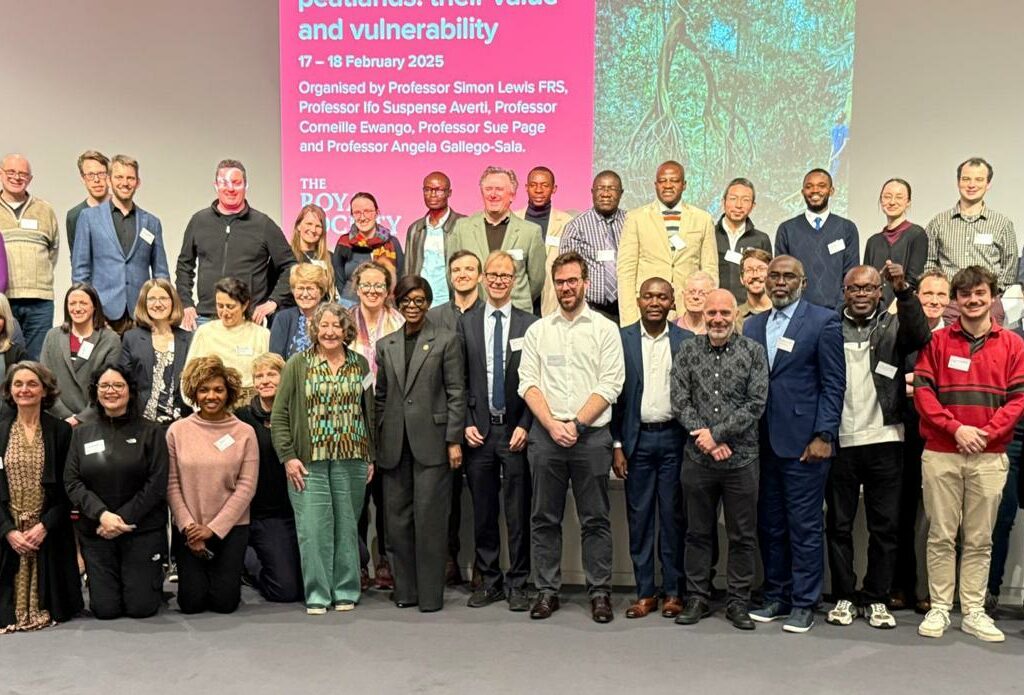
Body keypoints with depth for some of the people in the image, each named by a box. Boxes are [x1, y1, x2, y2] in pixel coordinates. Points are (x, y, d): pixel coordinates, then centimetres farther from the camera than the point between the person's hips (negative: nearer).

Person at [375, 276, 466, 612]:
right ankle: (405, 589, 18)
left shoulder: (446, 341, 2)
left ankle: (431, 593, 7)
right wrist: (377, 441, 11)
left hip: (431, 441, -4)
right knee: (397, 517, 7)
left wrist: (454, 440, -7)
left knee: (429, 517, -3)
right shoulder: (385, 345, 14)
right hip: (394, 444, 4)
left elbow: (456, 394, -1)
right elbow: (380, 396, 16)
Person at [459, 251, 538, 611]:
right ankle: (489, 581, 20)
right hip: (478, 430, 2)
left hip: (516, 431, -1)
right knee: (483, 513, 9)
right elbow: (458, 381, 6)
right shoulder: (465, 323, 7)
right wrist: (466, 424, -2)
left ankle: (517, 584, 13)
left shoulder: (530, 325, 2)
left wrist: (525, 426, -7)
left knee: (518, 513, 3)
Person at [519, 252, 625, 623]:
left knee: (595, 519, 3)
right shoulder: (537, 330, 11)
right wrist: (552, 424, -9)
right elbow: (528, 383, 4)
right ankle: (547, 590, 16)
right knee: (544, 518, 6)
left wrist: (576, 424, -10)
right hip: (546, 434, 2)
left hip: (591, 434, -2)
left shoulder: (605, 329, 4)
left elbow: (610, 385, -3)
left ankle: (600, 592, 12)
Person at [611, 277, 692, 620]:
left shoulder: (686, 341, 2)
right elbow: (614, 393, 3)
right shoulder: (622, 339, 3)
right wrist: (617, 445, -1)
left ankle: (673, 591, 16)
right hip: (637, 439, 1)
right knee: (639, 516, 5)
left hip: (674, 439, 0)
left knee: (673, 516, 4)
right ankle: (645, 591, 15)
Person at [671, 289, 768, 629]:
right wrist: (707, 440, -12)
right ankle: (697, 598, 22)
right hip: (698, 458, 1)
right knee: (699, 533, 10)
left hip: (741, 458, -1)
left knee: (743, 535, 6)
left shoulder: (753, 351, 0)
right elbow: (679, 403, -1)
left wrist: (717, 433, -13)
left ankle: (738, 602, 18)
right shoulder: (687, 351, 4)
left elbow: (756, 404, -7)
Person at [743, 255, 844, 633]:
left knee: (804, 526, 1)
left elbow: (833, 384, -5)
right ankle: (776, 597, 23)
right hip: (762, 441, 5)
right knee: (769, 525, 11)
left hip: (803, 441, -5)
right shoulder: (752, 325, 13)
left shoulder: (823, 321, -1)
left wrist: (823, 436, -11)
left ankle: (804, 604, 11)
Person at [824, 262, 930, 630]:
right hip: (839, 442, 0)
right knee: (838, 525, 7)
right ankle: (844, 597, 18)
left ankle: (876, 599, 17)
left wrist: (904, 290, -28)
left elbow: (921, 336, -16)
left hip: (884, 441, 0)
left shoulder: (893, 326, 6)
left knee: (885, 526, 6)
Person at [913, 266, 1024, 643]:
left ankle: (973, 612, 15)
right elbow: (922, 391, -2)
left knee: (979, 539, 6)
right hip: (940, 454, 0)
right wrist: (956, 428, -13)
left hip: (989, 456, 1)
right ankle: (939, 609, 12)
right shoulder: (938, 341, 5)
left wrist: (987, 433, -12)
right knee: (941, 535, 4)